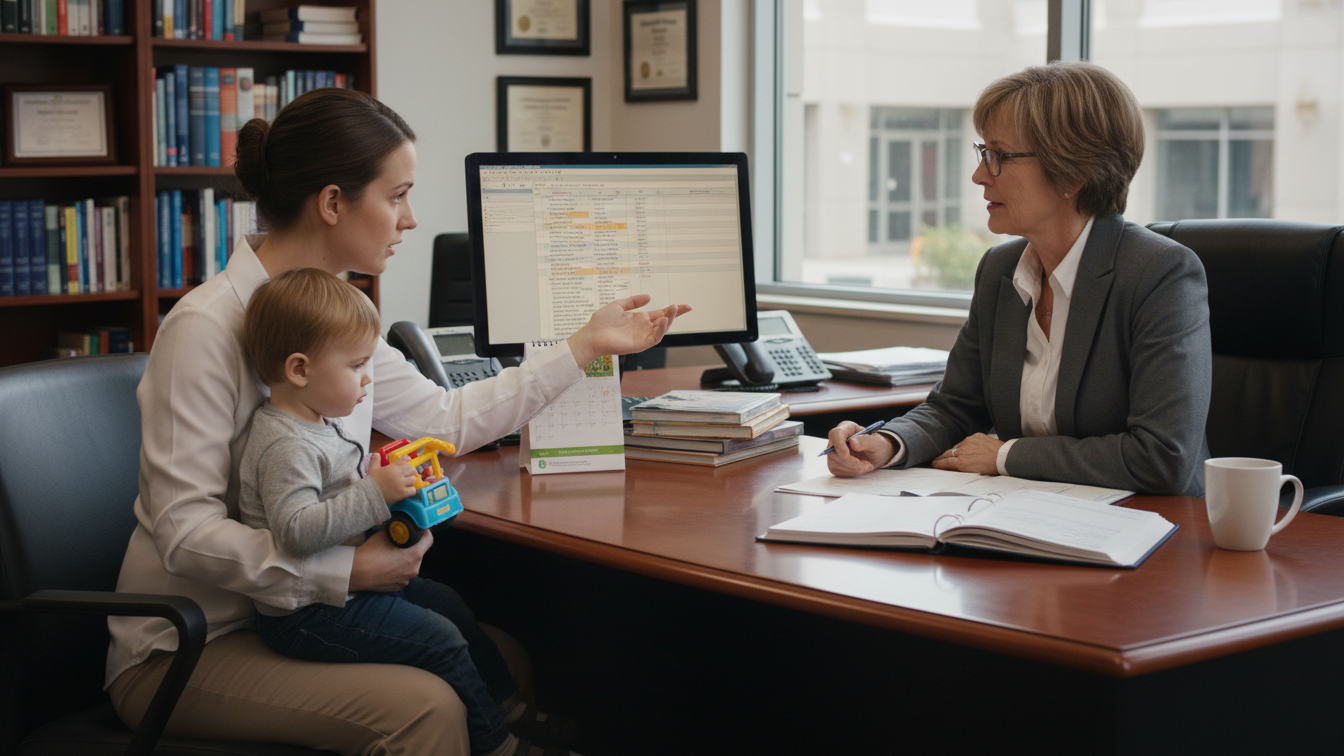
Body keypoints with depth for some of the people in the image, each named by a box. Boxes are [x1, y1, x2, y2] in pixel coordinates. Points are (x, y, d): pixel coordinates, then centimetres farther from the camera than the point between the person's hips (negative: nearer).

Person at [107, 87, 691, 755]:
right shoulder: (207, 326, -20)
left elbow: (447, 420, 16)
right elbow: (184, 530, -23)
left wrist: (587, 345, 18)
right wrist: (348, 569, -29)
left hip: (296, 611, 8)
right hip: (185, 650, -8)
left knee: (500, 658, -6)